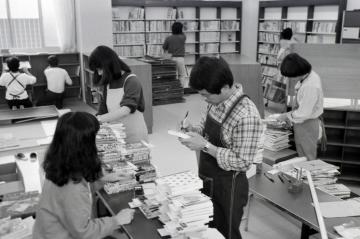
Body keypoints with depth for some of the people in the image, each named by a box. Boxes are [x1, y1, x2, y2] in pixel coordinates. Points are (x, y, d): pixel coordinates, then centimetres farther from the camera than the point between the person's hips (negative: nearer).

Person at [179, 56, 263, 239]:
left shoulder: (246, 116, -28)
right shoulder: (216, 101, -4)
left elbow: (242, 162, -25)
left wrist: (205, 146, -26)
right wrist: (194, 129, -8)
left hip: (228, 187, -7)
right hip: (209, 181, 7)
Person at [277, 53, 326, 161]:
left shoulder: (310, 87, -30)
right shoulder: (310, 75, 0)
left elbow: (304, 114, -26)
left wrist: (286, 116, -13)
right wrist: (292, 113, 7)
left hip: (307, 125, -9)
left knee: (307, 159, 5)